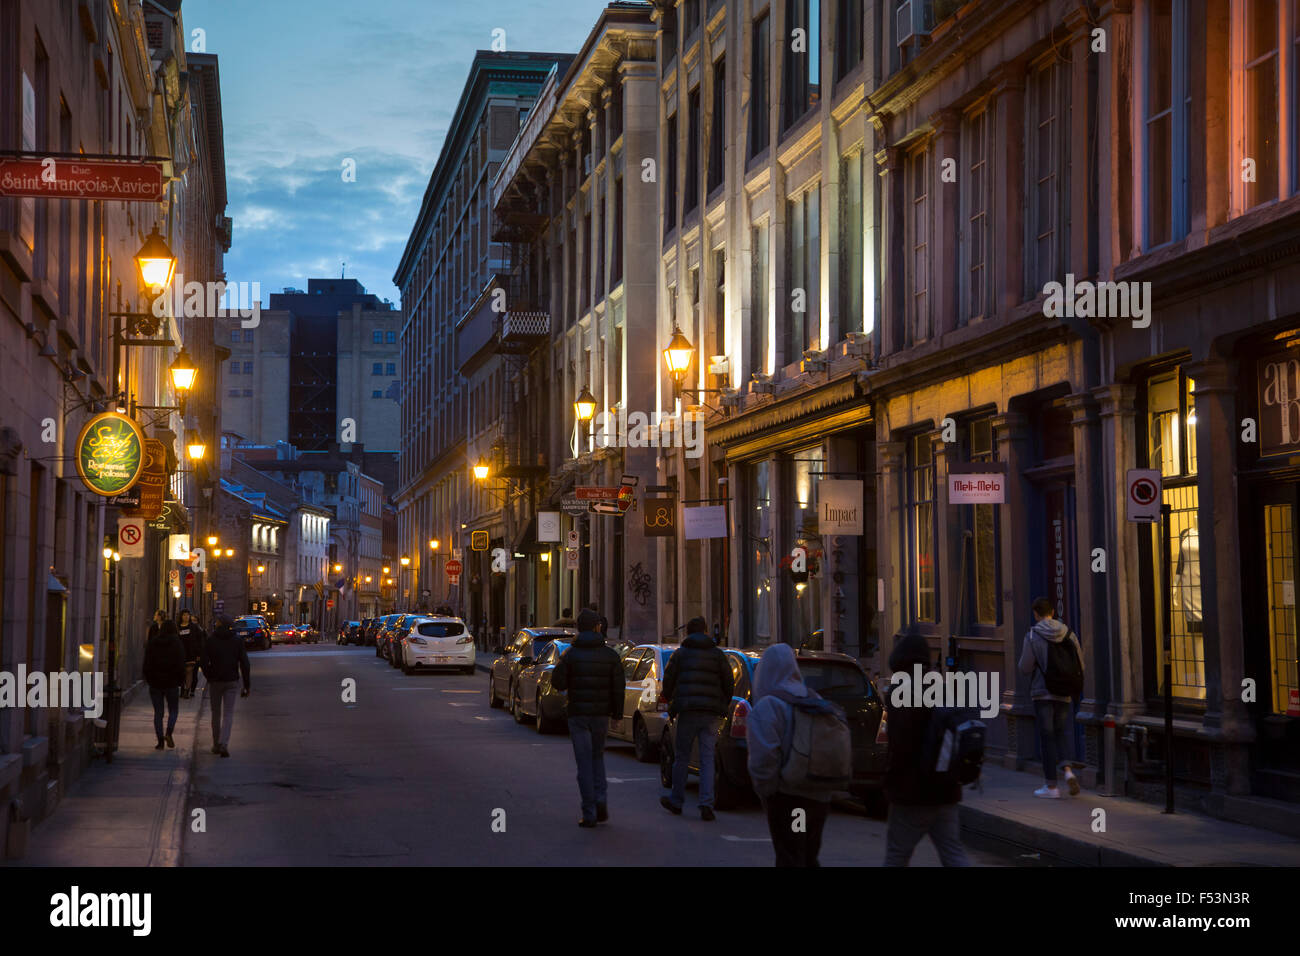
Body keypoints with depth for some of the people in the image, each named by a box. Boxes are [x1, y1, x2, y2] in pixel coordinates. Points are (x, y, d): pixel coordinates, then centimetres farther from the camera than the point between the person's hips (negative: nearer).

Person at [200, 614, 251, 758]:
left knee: (216, 713, 13)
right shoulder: (237, 640, -1)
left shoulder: (210, 640, -5)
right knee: (228, 714, 0)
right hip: (232, 681, 0)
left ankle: (216, 745, 20)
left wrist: (209, 677, 8)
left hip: (215, 681, 0)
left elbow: (204, 662, -10)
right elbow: (244, 663, -3)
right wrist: (246, 685, 2)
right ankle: (224, 744, -17)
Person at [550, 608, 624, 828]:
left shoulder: (570, 654, -6)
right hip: (601, 713, 2)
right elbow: (618, 687, -1)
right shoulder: (610, 655, 0)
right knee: (597, 756, 20)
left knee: (584, 762, 1)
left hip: (578, 714, -2)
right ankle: (601, 800, 2)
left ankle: (589, 813, -1)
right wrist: (617, 713, 7)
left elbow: (557, 682, -8)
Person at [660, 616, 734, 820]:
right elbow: (729, 683, 6)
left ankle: (676, 802, 19)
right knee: (707, 759, 2)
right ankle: (706, 805, -7)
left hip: (688, 712, -1)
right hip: (712, 714, 1)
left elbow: (668, 681, 5)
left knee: (681, 757, 10)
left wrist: (669, 701, 24)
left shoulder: (679, 654, 4)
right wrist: (724, 706, 21)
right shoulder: (718, 654, 8)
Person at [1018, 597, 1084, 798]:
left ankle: (1051, 786, 3)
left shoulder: (1032, 636, -9)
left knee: (1047, 736, 2)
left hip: (1042, 693, -3)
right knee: (1059, 733, 18)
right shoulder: (1067, 634, 2)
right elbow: (1080, 665, 4)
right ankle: (1068, 770, -5)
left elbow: (1025, 668, -9)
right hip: (1064, 693, 3)